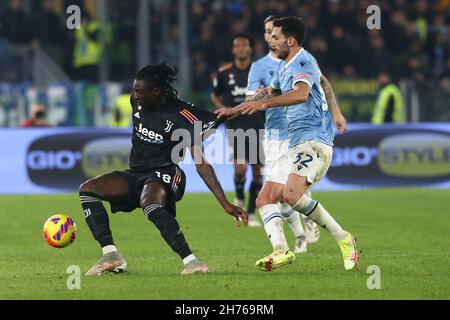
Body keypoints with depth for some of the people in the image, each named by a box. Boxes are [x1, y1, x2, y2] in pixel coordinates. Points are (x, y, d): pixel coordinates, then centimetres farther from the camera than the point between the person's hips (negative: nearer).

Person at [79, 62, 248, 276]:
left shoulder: (182, 117, -17)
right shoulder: (137, 103, 0)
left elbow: (201, 164, -19)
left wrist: (226, 204, -24)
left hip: (164, 175, -7)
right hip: (135, 175, 7)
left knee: (150, 204, -41)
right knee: (87, 189, -13)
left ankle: (191, 261, -40)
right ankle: (110, 256, -19)